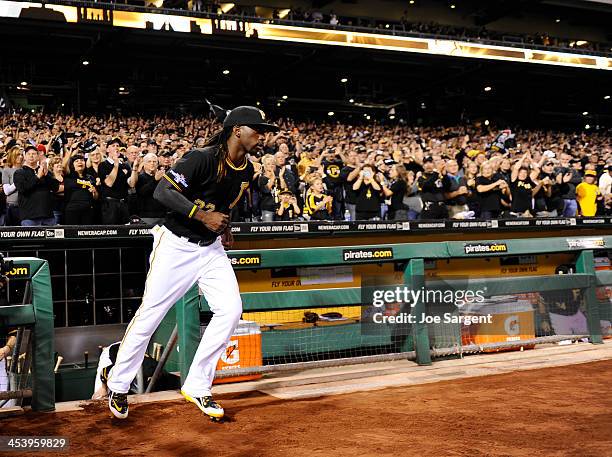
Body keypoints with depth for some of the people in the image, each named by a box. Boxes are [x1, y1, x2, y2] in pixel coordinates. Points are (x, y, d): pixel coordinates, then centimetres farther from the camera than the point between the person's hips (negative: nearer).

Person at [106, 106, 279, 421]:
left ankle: (198, 387, 5)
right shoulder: (202, 158, -19)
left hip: (211, 248, 7)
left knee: (230, 309, -7)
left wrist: (225, 225, 9)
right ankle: (118, 385, 18)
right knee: (150, 313, -2)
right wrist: (203, 215, -29)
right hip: (176, 244, -7)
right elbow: (163, 191, -25)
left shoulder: (246, 171, 6)